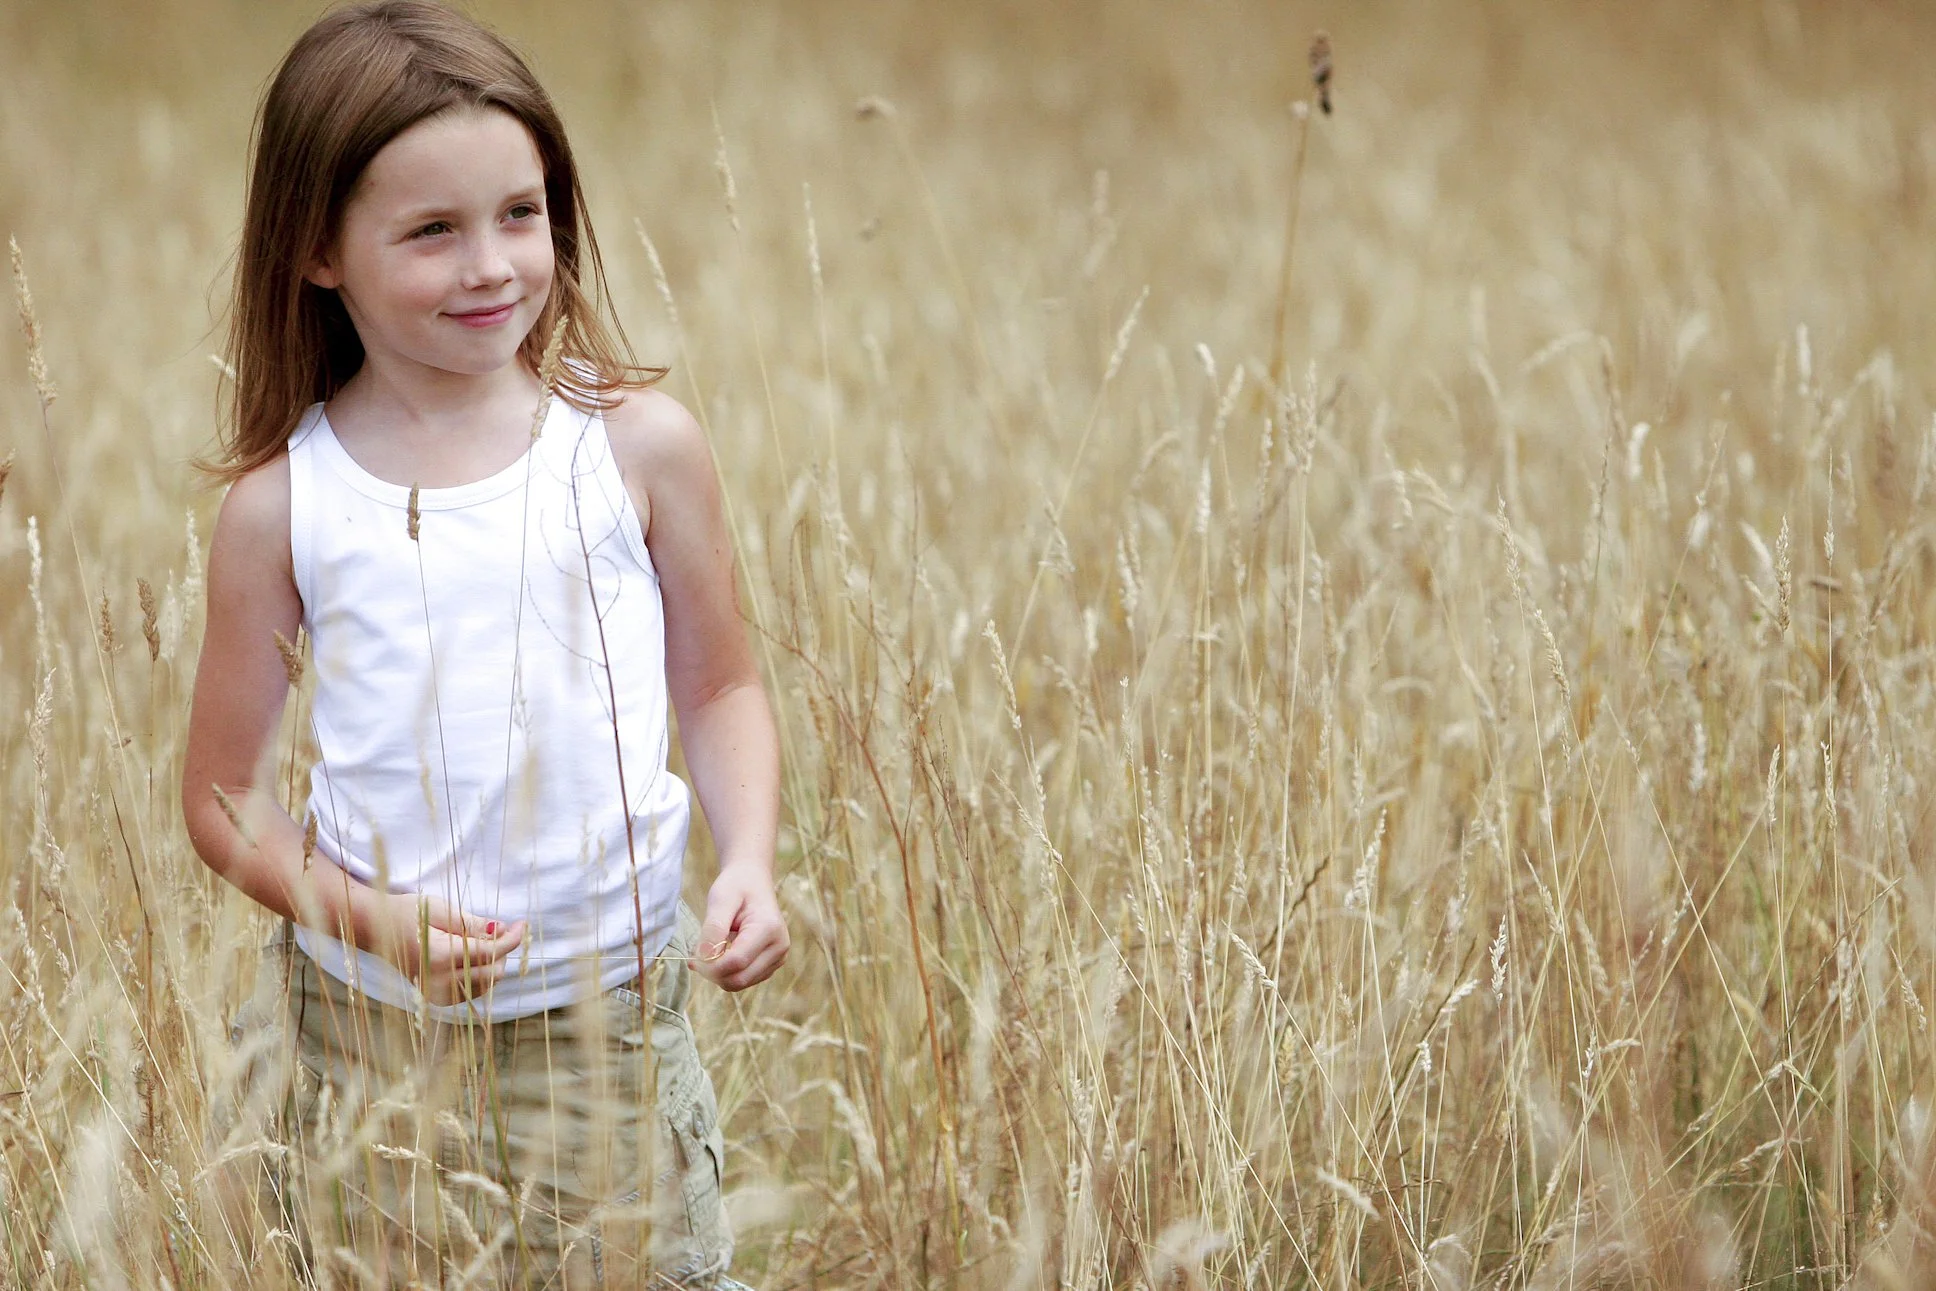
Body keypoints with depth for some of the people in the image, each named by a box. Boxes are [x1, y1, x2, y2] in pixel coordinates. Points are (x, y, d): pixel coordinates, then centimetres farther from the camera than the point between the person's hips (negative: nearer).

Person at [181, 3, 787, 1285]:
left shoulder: (639, 446, -4)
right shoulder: (284, 503, -5)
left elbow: (720, 686, 8)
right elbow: (224, 795, 2)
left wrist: (749, 858, -8)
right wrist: (369, 916, -14)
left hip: (609, 1023, 0)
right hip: (365, 1033, 0)